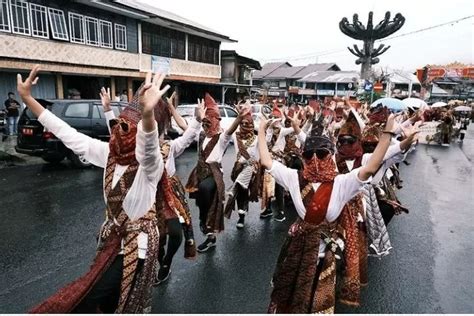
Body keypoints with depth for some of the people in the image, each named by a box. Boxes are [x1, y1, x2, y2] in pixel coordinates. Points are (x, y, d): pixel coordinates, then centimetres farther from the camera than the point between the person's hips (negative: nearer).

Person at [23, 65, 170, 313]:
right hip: (112, 237, 7)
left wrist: (147, 114, -70)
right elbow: (68, 135, 1)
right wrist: (27, 98, 0)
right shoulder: (110, 153, -4)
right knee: (109, 302, 25)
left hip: (135, 244, -7)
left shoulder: (149, 164, -24)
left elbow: (149, 149, -49)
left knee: (81, 301, -3)